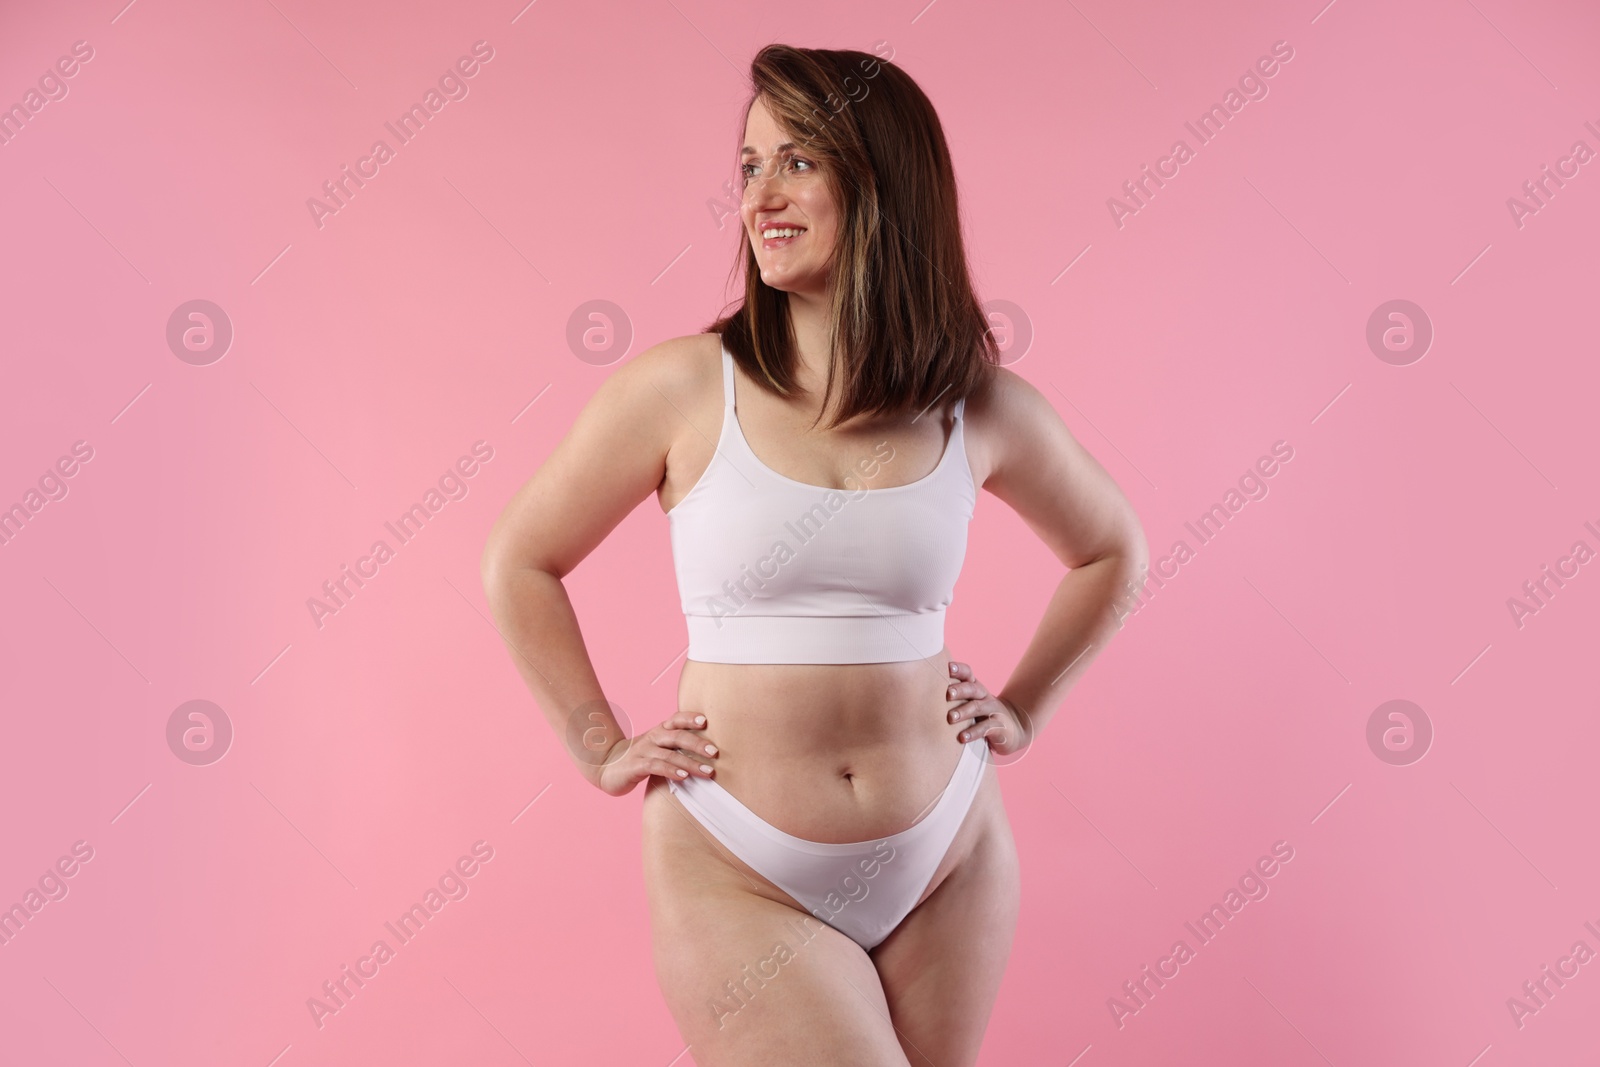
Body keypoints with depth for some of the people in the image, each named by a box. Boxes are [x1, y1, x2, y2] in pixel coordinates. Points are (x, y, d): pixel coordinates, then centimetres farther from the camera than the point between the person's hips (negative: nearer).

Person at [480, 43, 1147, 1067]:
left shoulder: (987, 408, -2)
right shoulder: (680, 389, -8)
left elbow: (1111, 550, 17)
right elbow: (521, 564, 4)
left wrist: (1024, 710, 9)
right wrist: (602, 749, 2)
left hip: (948, 864, 3)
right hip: (739, 876, -3)